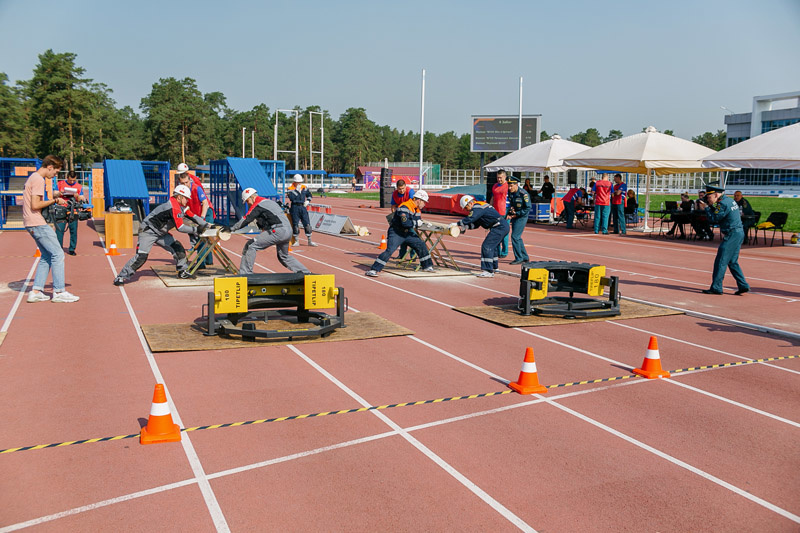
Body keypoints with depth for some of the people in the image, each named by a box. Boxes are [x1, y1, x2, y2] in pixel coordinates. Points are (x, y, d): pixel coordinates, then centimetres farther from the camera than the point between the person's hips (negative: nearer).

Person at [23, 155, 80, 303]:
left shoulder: (32, 177, 18)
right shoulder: (38, 180, -14)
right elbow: (35, 205, -21)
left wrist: (52, 196, 14)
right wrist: (54, 200, -10)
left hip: (32, 224, 11)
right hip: (37, 223, -11)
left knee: (47, 256, 13)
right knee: (58, 254, -8)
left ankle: (35, 291, 11)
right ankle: (59, 292, -5)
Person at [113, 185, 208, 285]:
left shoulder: (181, 206, 2)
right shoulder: (174, 207, -27)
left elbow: (193, 216, 11)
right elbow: (180, 227, -31)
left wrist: (206, 225, 3)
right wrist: (196, 230, -24)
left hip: (161, 233, 9)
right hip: (148, 231, -9)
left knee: (178, 248, 0)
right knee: (141, 256, -18)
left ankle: (182, 271, 15)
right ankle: (122, 276, -9)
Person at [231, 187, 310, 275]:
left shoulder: (257, 205, -3)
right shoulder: (269, 201, 26)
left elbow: (246, 219, -10)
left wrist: (232, 228, -6)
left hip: (278, 231, -9)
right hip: (288, 231, 10)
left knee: (250, 245, -5)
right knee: (284, 256, 27)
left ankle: (245, 273, -6)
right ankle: (306, 272, 25)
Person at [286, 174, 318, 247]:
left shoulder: (304, 188, 9)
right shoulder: (290, 189, -4)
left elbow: (309, 195, 23)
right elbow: (291, 198, -19)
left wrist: (307, 201, 5)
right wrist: (297, 190, -20)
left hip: (303, 207, 4)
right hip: (295, 208, -4)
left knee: (307, 224, 1)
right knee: (295, 224, -1)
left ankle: (309, 241, 9)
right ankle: (296, 241, 10)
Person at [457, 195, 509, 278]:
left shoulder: (477, 208, -12)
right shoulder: (479, 207, 21)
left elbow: (469, 219, -23)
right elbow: (475, 224, 20)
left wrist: (457, 224, -15)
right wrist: (465, 227, 7)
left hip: (499, 227, -11)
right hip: (504, 226, 11)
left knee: (486, 247, -13)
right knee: (492, 247, 23)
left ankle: (488, 271, -14)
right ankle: (493, 268, 37)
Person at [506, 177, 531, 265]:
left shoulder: (523, 194, -18)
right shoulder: (510, 193, 4)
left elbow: (528, 208, -16)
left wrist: (517, 214, -18)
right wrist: (509, 214, -1)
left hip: (521, 217, -8)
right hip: (514, 217, 8)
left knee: (515, 236, -13)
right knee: (518, 238, 11)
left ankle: (519, 258, -4)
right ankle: (525, 257, 22)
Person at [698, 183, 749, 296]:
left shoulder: (723, 203, -16)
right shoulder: (729, 200, 14)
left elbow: (713, 219, -14)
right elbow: (718, 213, 20)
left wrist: (706, 207, -2)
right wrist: (711, 206, 7)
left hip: (732, 235, -10)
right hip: (739, 233, 10)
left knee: (721, 261, -7)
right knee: (732, 262, 14)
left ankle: (716, 288, -5)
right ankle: (743, 286, 13)